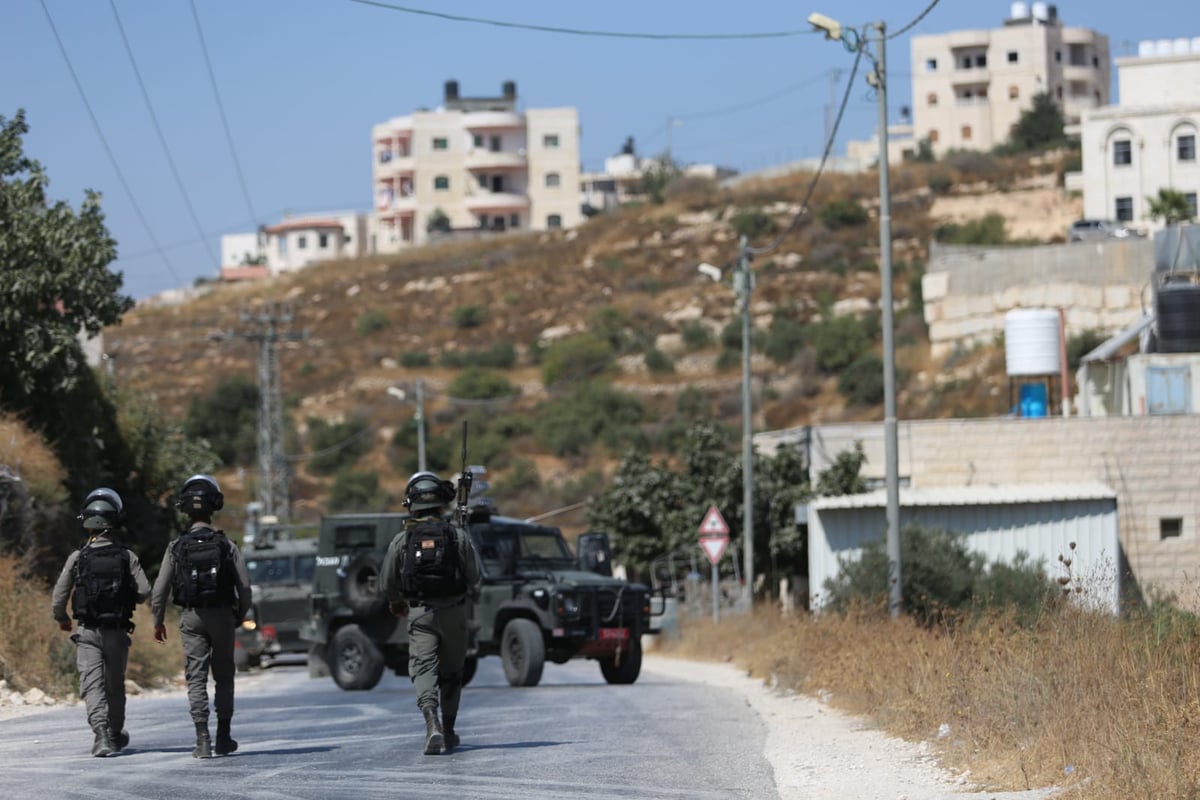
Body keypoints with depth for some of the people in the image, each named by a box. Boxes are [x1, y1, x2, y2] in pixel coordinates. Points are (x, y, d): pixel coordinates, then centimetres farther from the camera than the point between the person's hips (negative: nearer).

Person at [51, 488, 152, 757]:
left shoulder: (77, 558, -4)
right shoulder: (127, 556, -3)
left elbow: (58, 597, -4)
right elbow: (144, 591, -10)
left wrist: (62, 619, 15)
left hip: (87, 633, -2)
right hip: (117, 632, 2)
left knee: (92, 684, -5)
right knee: (115, 684, 18)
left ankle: (101, 732, -25)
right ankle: (116, 733, 33)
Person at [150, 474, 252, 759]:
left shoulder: (177, 548, -4)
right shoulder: (226, 546, -4)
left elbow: (160, 590, -5)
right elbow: (244, 587, -5)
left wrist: (158, 622, 9)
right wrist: (240, 616, 12)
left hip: (191, 618, -1)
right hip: (222, 616, 1)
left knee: (197, 679, 0)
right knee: (224, 677, 14)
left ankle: (203, 740, -10)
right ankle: (223, 738, 17)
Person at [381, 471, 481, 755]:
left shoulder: (402, 540, 0)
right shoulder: (458, 536, -1)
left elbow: (387, 583, 5)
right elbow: (475, 577, -1)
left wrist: (397, 603, 26)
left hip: (419, 613, -1)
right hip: (453, 611, 1)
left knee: (423, 667, -5)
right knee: (451, 672, 13)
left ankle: (431, 719, -30)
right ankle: (448, 730, 20)